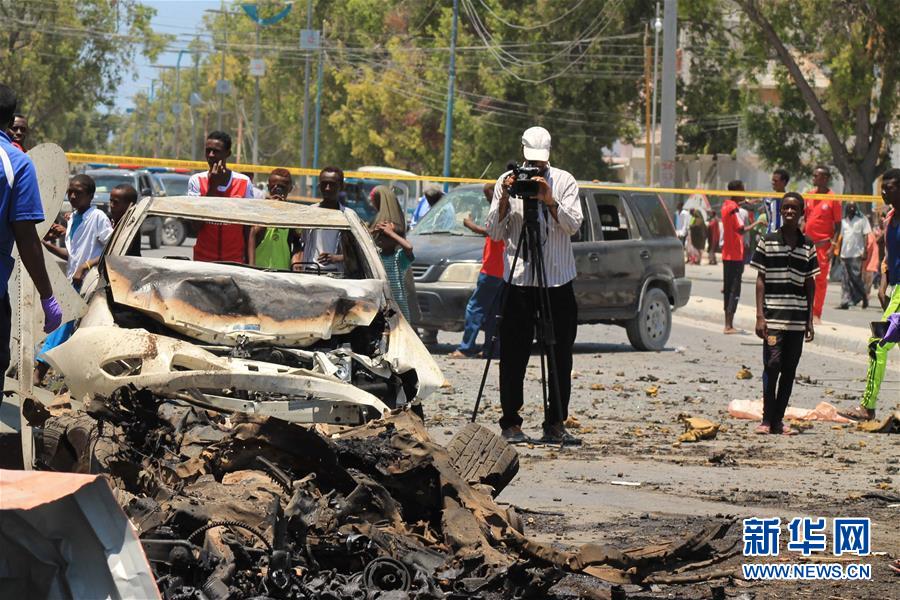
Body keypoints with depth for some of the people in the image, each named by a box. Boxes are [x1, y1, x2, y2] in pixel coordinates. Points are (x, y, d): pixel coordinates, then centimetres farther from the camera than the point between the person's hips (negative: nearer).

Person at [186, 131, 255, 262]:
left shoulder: (244, 182, 3)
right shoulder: (196, 181, 0)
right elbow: (194, 225, -7)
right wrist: (212, 186, -11)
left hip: (235, 260, 1)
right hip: (203, 259, 0)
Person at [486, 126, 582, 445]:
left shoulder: (564, 181, 7)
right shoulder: (507, 181, 6)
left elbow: (573, 225, -5)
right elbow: (495, 233, 1)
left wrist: (550, 201, -19)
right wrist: (505, 199, -13)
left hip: (558, 280, 1)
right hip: (517, 279, -1)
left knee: (560, 357, 1)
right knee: (514, 356, -2)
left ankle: (555, 424, 6)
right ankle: (511, 423, 4)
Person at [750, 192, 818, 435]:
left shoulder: (807, 247, 9)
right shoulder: (767, 242, 1)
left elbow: (810, 284, 12)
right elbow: (760, 279, 0)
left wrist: (810, 320, 8)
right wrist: (760, 315, -7)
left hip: (797, 319, 3)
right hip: (773, 316, -3)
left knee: (789, 370, 4)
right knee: (772, 365, -10)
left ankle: (778, 419, 11)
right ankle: (767, 420, -4)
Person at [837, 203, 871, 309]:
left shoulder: (862, 220, 1)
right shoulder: (844, 221, 16)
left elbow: (866, 236, -3)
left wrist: (864, 252, -11)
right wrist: (838, 252, 13)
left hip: (856, 254, -5)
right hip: (845, 255, 5)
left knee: (855, 278, -8)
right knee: (845, 280, 3)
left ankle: (864, 297, 7)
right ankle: (845, 302, 6)